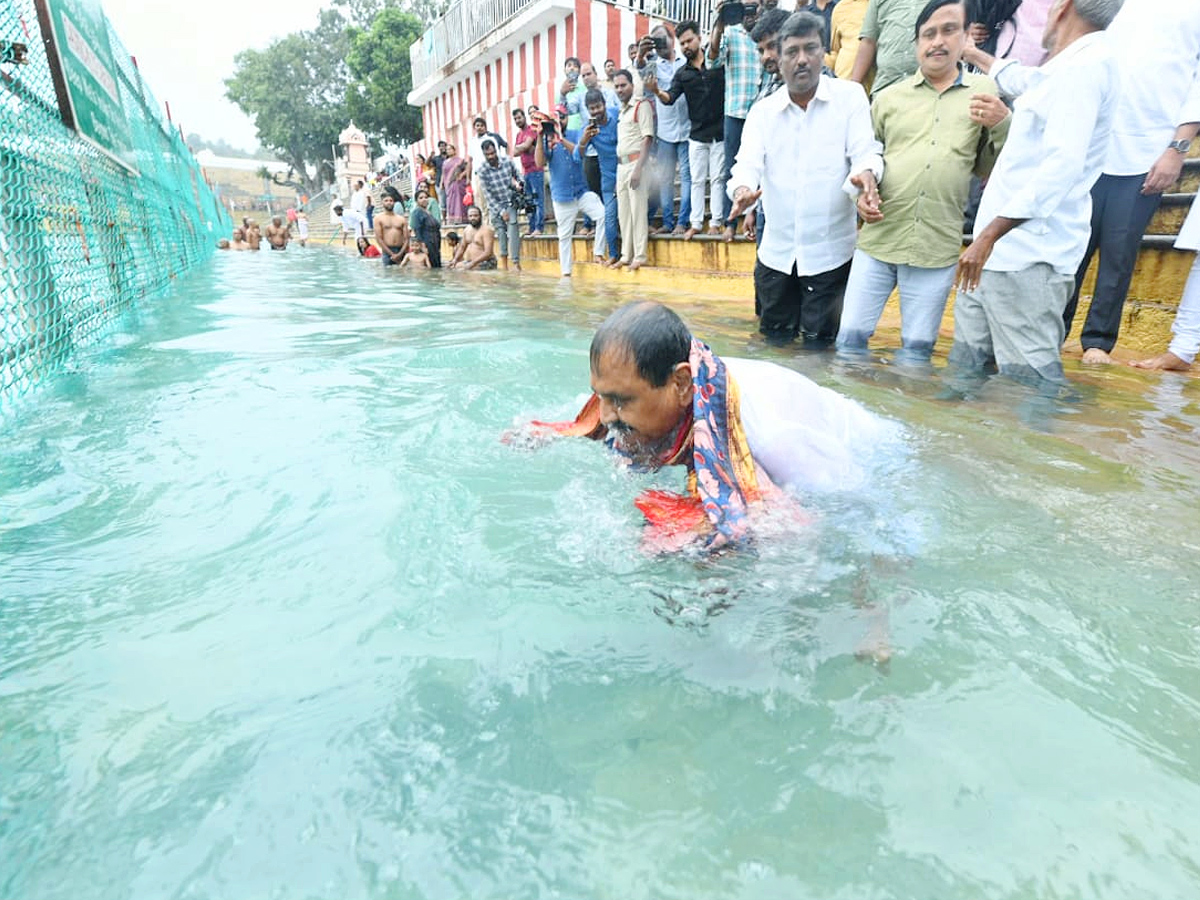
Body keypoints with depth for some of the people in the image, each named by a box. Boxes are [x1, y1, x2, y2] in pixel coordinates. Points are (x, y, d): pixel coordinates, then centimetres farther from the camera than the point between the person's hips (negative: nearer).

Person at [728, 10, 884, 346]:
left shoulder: (850, 96, 1)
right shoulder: (762, 110, 7)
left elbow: (865, 151, -7)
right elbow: (749, 163, -5)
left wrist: (865, 173, -32)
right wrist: (743, 189, -29)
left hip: (831, 251, -2)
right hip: (776, 251, 3)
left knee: (820, 347, 3)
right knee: (774, 342, 14)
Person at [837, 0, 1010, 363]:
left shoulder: (986, 93, 8)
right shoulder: (889, 97, 9)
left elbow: (995, 170, 9)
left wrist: (1001, 125, -8)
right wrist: (860, 193, -4)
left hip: (937, 248, 0)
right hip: (878, 238, 1)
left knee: (917, 348, 6)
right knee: (850, 336, 0)